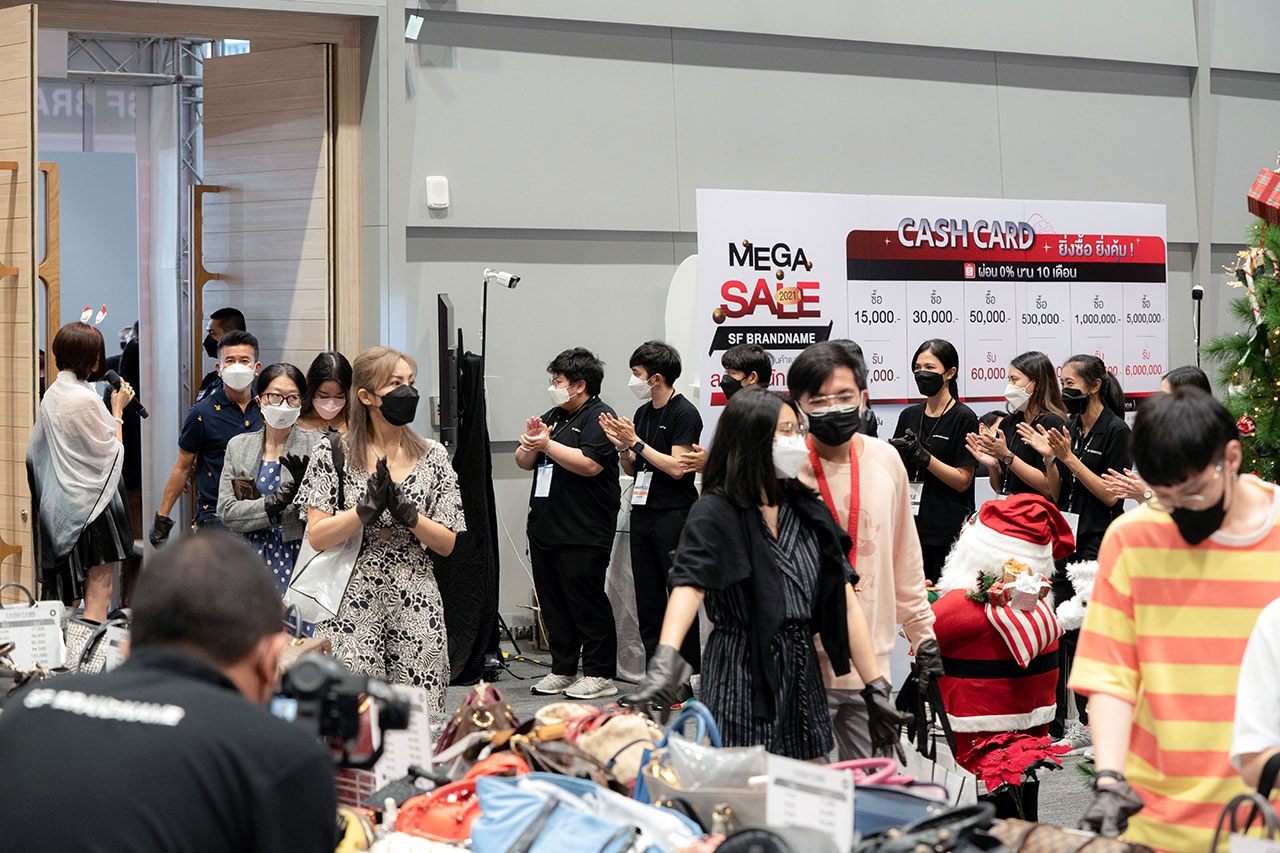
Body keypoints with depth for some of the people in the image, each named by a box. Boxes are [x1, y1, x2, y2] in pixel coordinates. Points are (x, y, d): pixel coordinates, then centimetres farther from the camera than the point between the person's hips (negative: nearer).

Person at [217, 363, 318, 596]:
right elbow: (226, 511, 2)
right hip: (253, 559, 2)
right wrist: (274, 502, -12)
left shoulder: (315, 446, 1)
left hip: (298, 558, -2)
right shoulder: (238, 446, 10)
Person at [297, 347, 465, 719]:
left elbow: (447, 543, 5)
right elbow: (317, 536, -4)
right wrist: (368, 507, -17)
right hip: (352, 607, -2)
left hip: (415, 608, 2)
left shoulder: (432, 455, 7)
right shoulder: (332, 452, 1)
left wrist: (404, 511, -11)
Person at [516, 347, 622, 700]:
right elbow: (524, 462, 20)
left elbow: (590, 464, -22)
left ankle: (600, 675, 1)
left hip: (583, 534, -9)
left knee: (586, 601, -6)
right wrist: (530, 443, -1)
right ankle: (562, 670, 20)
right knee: (553, 602, 11)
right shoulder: (554, 416, 19)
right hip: (545, 527, 9)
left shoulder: (599, 417, -7)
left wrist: (547, 444, -16)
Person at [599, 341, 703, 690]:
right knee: (647, 601, 9)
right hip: (643, 514, 8)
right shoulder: (643, 413, 15)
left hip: (675, 516, -8)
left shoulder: (684, 413, -9)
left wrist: (637, 442, -13)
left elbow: (677, 467, -16)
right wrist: (622, 446, 0)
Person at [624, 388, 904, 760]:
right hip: (741, 675, -5)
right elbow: (689, 586, -26)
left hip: (801, 674, 5)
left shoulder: (808, 512, 8)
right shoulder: (714, 514, -9)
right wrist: (666, 657, -45)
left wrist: (877, 689, 1)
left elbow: (846, 603, 6)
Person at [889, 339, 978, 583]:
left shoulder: (964, 417, -4)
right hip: (910, 527, 5)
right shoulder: (909, 415, 12)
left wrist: (923, 456, -17)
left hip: (948, 533, -5)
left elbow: (962, 480, -9)